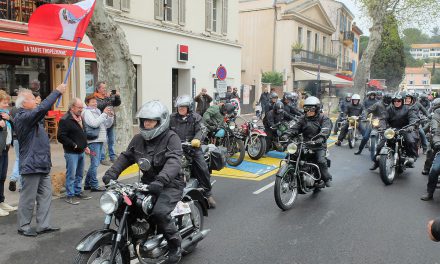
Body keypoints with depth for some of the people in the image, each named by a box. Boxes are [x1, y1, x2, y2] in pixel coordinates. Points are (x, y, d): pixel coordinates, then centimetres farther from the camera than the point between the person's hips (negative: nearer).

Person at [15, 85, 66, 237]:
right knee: (28, 198, 3)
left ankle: (43, 225, 19)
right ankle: (23, 227, 17)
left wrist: (57, 94, 12)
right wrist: (57, 92, -21)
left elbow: (43, 110, 25)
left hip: (42, 165, 10)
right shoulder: (23, 117, -17)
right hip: (31, 165, -10)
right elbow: (42, 108, -27)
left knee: (46, 195, 11)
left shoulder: (30, 116, 16)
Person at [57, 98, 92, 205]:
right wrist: (74, 145, -18)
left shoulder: (80, 118, 15)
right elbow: (61, 136, -20)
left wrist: (85, 146, 15)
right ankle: (69, 195, 7)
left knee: (79, 174, 16)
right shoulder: (65, 120, -14)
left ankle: (78, 192, 27)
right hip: (71, 152, -8)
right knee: (71, 175, -2)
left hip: (81, 152, 9)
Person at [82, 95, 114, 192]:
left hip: (100, 140, 8)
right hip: (93, 141, -8)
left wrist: (110, 116, 0)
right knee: (95, 164, -5)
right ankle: (94, 186, 3)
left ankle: (87, 184, 24)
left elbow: (107, 125, 17)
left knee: (94, 164, 14)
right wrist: (104, 114, -18)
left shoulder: (98, 111, 18)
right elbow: (94, 124, -20)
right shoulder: (87, 112, -5)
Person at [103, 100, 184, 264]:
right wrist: (111, 173, -9)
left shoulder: (171, 138, -12)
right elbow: (126, 157, 9)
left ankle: (175, 245, -3)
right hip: (148, 183, 7)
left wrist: (160, 180, -43)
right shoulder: (138, 139, 9)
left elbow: (174, 161, -27)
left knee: (159, 212, -29)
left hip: (170, 184, -7)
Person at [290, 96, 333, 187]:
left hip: (319, 146, -4)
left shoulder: (323, 118, -1)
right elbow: (295, 128, 2)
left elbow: (326, 130, -18)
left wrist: (321, 139, -39)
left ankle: (327, 178, -1)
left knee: (321, 161, -26)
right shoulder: (303, 119, 13)